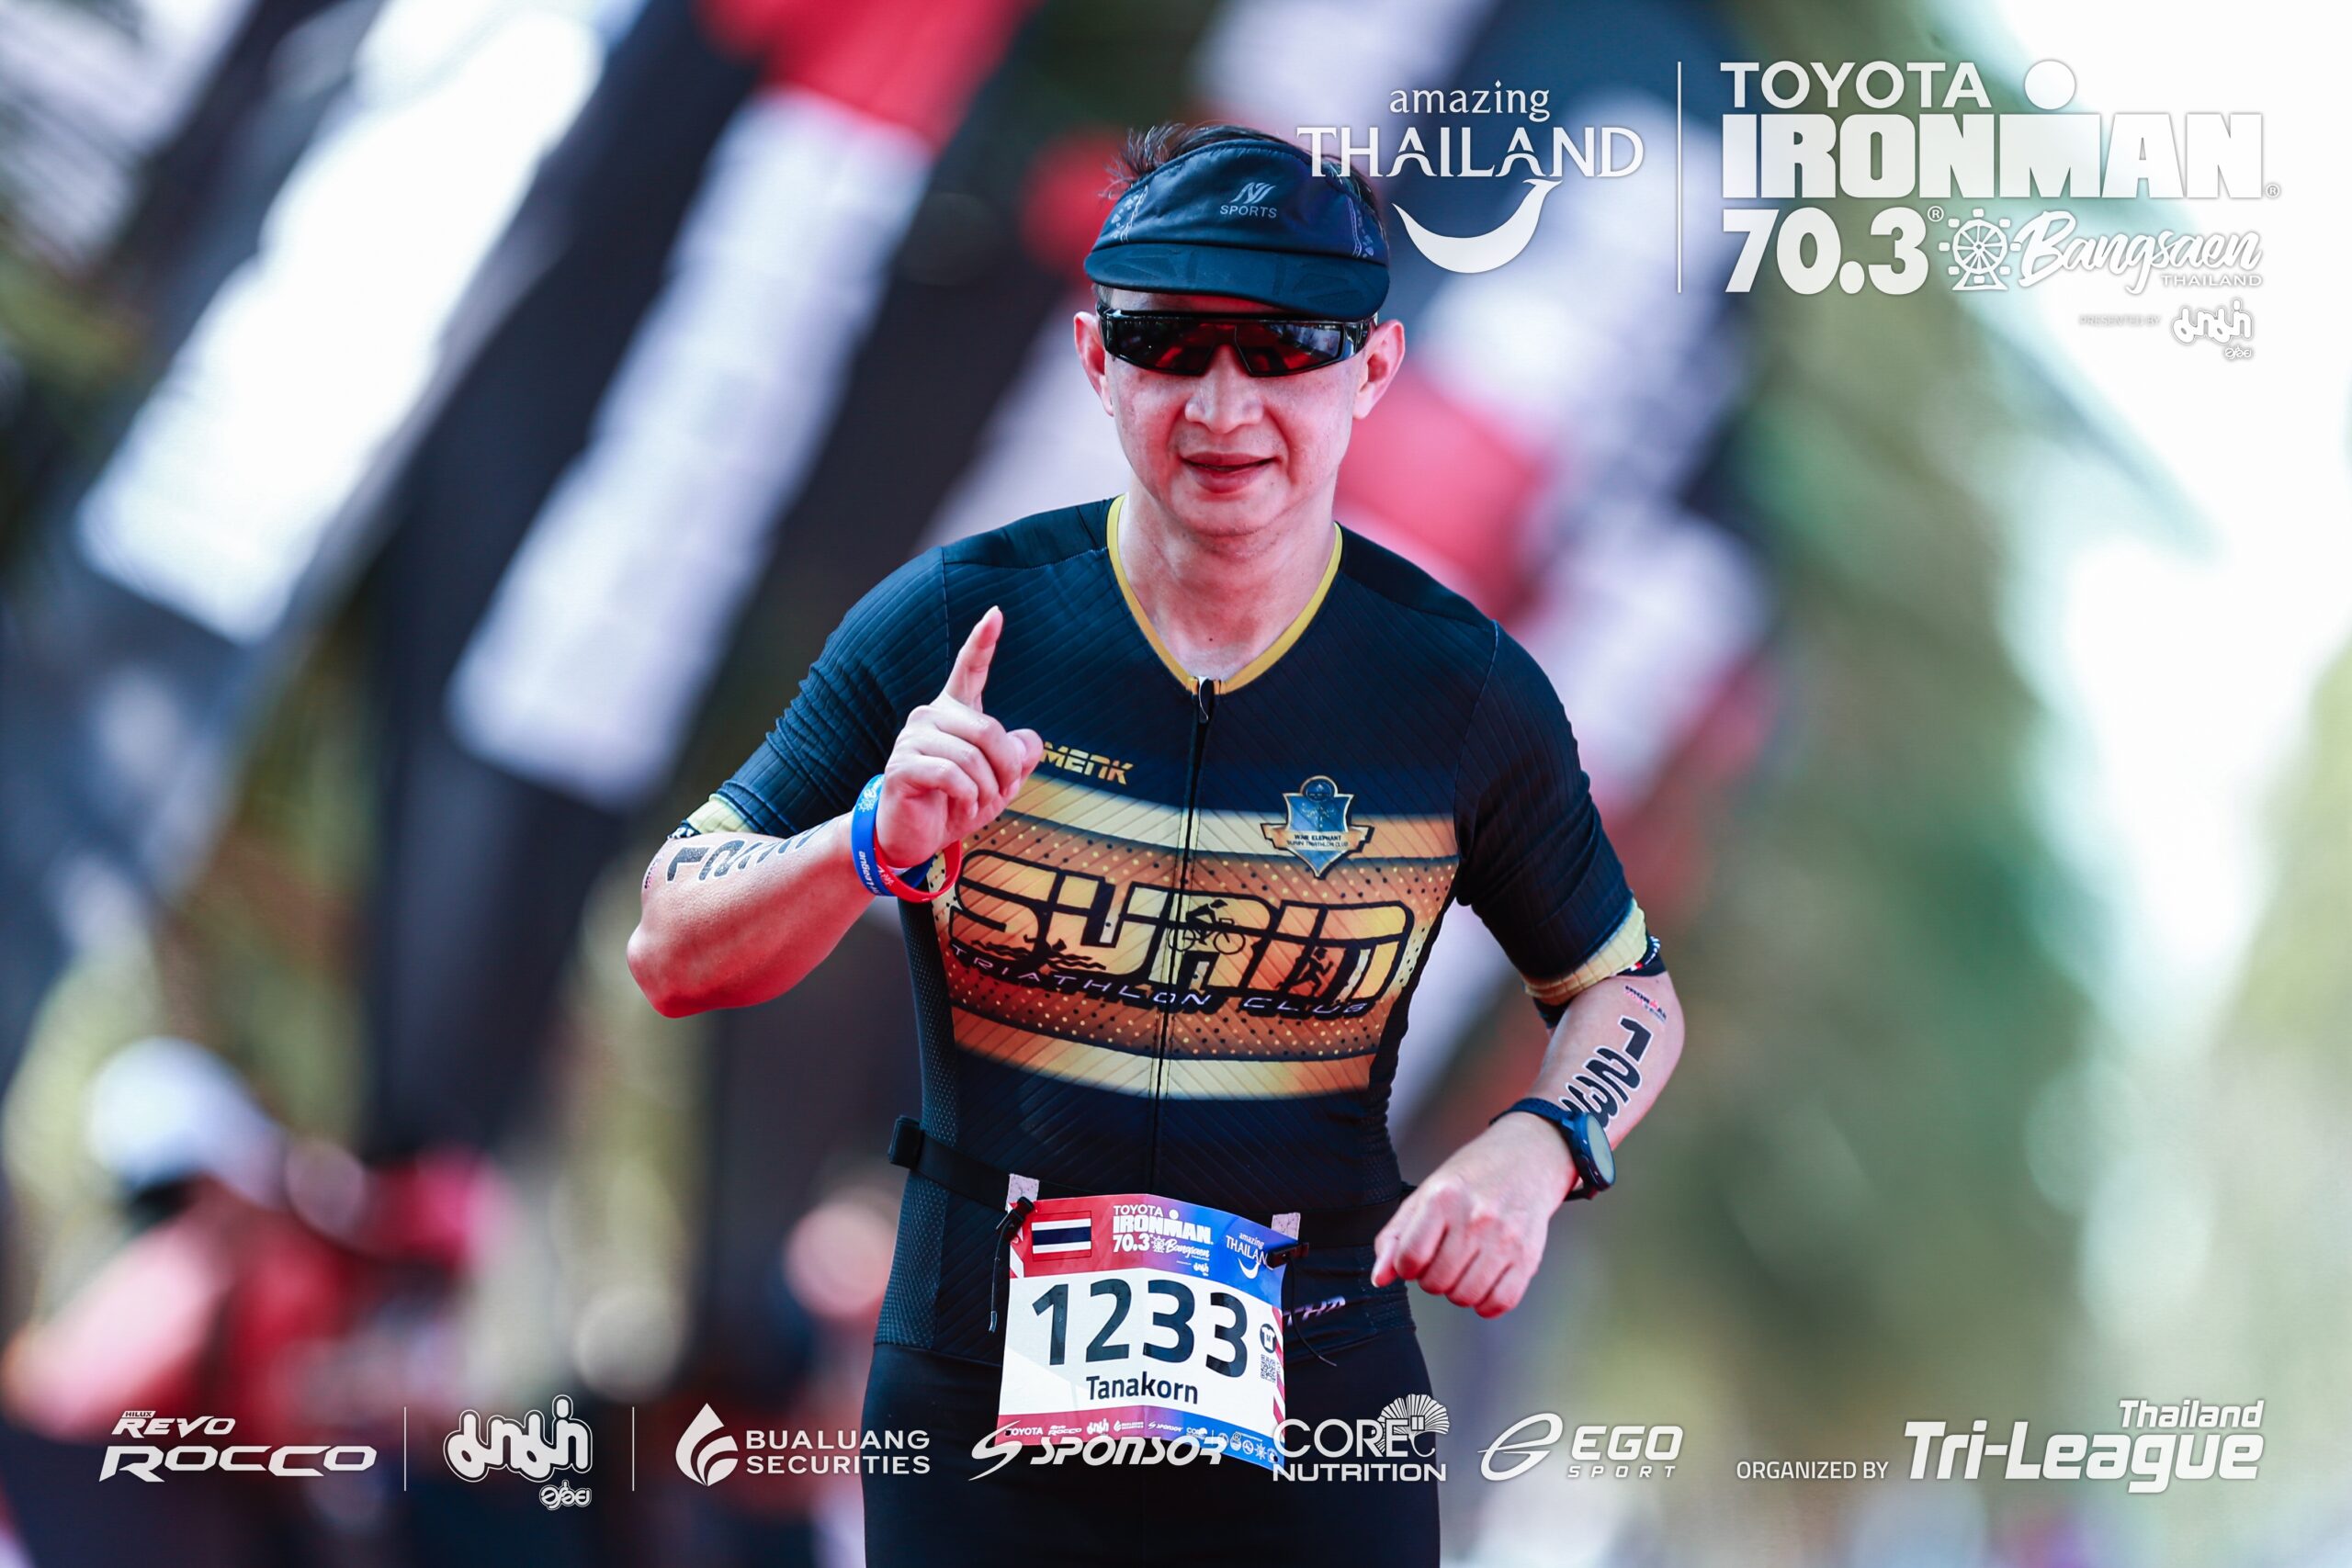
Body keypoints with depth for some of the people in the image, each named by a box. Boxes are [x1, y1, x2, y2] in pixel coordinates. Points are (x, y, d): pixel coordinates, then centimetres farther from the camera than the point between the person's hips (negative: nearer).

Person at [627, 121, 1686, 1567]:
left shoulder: (1464, 689, -3)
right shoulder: (947, 627, -6)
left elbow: (1629, 995, 10)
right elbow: (672, 953, -3)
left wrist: (1537, 1147, -11)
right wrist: (876, 844, -22)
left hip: (1314, 1418, 0)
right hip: (977, 1385, 0)